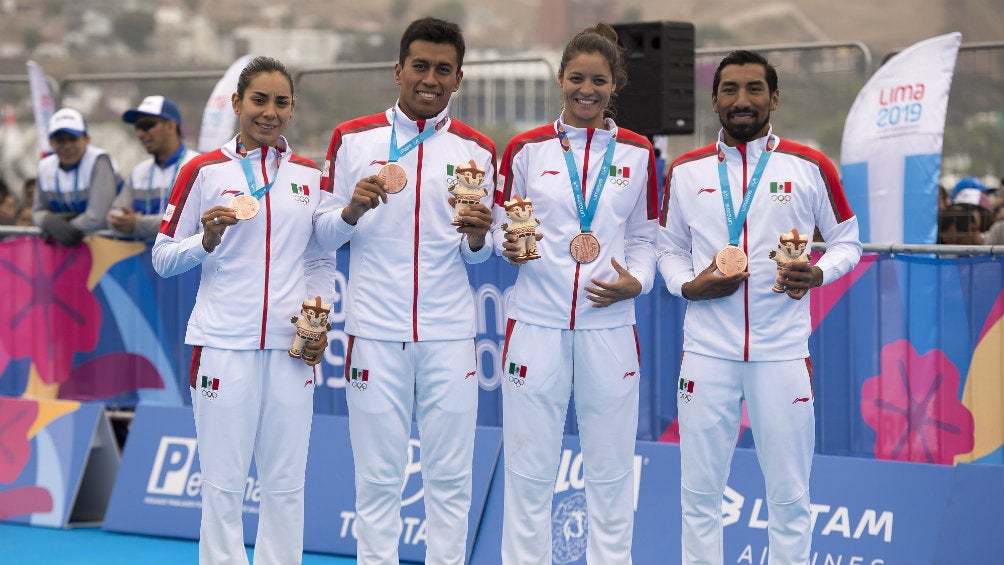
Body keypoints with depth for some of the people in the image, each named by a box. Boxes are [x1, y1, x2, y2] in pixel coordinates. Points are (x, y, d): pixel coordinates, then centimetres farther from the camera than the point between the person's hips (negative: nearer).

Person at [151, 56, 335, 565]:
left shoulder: (309, 175, 10)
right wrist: (208, 239, -15)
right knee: (223, 482, -2)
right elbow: (163, 258, 3)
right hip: (223, 345, -3)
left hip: (292, 346, 3)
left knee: (285, 482, 5)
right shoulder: (204, 171, 1)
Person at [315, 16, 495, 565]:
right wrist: (352, 211, -15)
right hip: (374, 329, -1)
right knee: (377, 477, 2)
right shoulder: (353, 139, 2)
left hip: (449, 332, 1)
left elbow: (479, 255, 10)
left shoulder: (476, 150, 7)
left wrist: (476, 237, -12)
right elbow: (325, 233, 5)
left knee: (449, 477, 3)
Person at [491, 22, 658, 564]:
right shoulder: (526, 149, 3)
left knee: (609, 468, 7)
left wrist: (635, 281, -7)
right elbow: (499, 229, 8)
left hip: (609, 325, 1)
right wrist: (510, 246, -14)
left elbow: (645, 237, 11)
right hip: (537, 322, -1)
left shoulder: (637, 153, 6)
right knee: (529, 467, 2)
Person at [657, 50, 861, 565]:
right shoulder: (686, 170, 7)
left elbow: (847, 241, 10)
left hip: (783, 350, -1)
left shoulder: (811, 168, 1)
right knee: (700, 492, 6)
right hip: (707, 349, 1)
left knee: (789, 497, 4)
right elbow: (669, 249, 16)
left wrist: (818, 273, -11)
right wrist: (688, 286, -5)